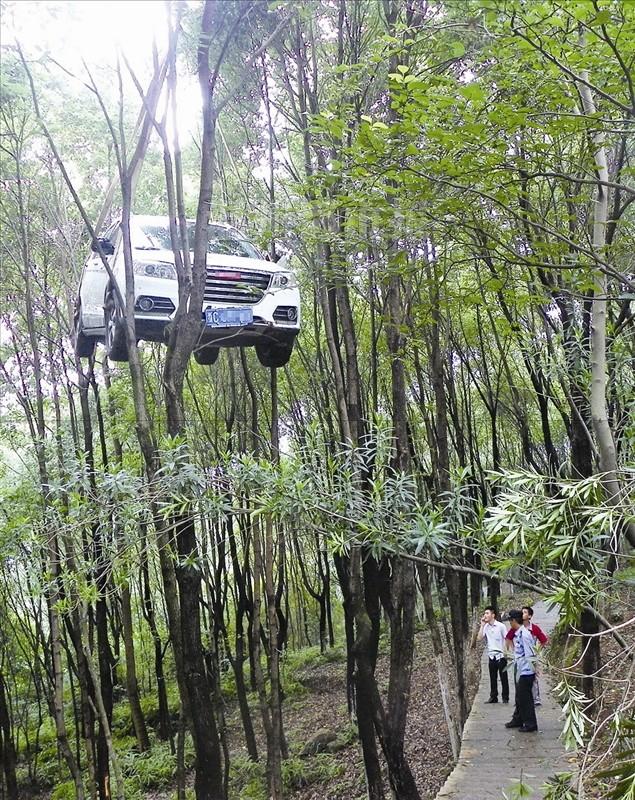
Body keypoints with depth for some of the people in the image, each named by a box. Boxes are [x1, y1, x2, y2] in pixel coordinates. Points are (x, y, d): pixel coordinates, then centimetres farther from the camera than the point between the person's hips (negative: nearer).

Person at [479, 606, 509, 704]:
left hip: (500, 655, -5)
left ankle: (505, 697, 11)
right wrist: (482, 625, -5)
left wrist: (505, 651, -11)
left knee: (503, 677, 2)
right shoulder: (486, 627, 6)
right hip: (491, 655, 5)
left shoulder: (501, 626, -7)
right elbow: (480, 637, -2)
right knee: (493, 678, 10)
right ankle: (493, 697, 17)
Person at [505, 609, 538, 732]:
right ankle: (518, 720, 33)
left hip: (526, 671, -9)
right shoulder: (517, 633, 8)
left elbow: (530, 655, -20)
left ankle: (530, 724, 12)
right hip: (520, 671, 9)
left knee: (525, 698, 1)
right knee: (520, 697, 20)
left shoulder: (524, 634, -21)